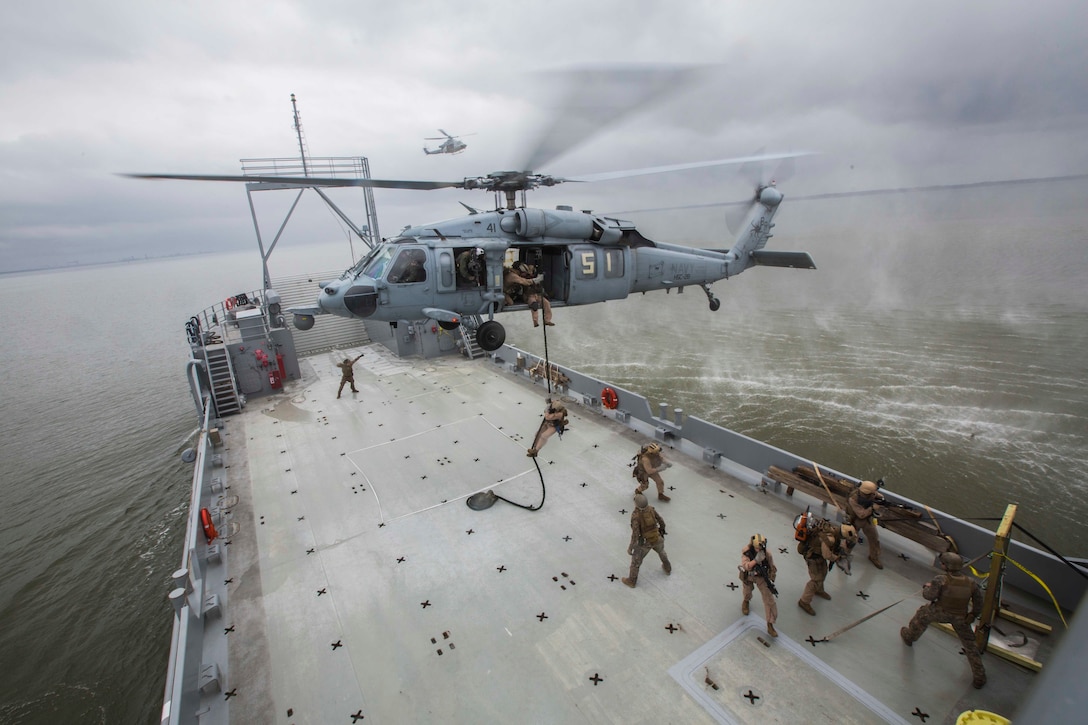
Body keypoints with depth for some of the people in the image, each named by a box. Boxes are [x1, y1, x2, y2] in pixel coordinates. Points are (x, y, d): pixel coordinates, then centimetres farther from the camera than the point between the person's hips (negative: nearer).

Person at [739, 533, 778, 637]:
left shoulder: (767, 554, -25)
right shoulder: (746, 551, -30)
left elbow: (772, 568, -8)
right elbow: (745, 566, -42)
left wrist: (771, 581, -14)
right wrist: (756, 560, -55)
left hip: (761, 577, 0)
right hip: (748, 576, 0)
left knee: (769, 599, -4)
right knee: (747, 591, 23)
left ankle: (770, 626, 9)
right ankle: (746, 601, 61)